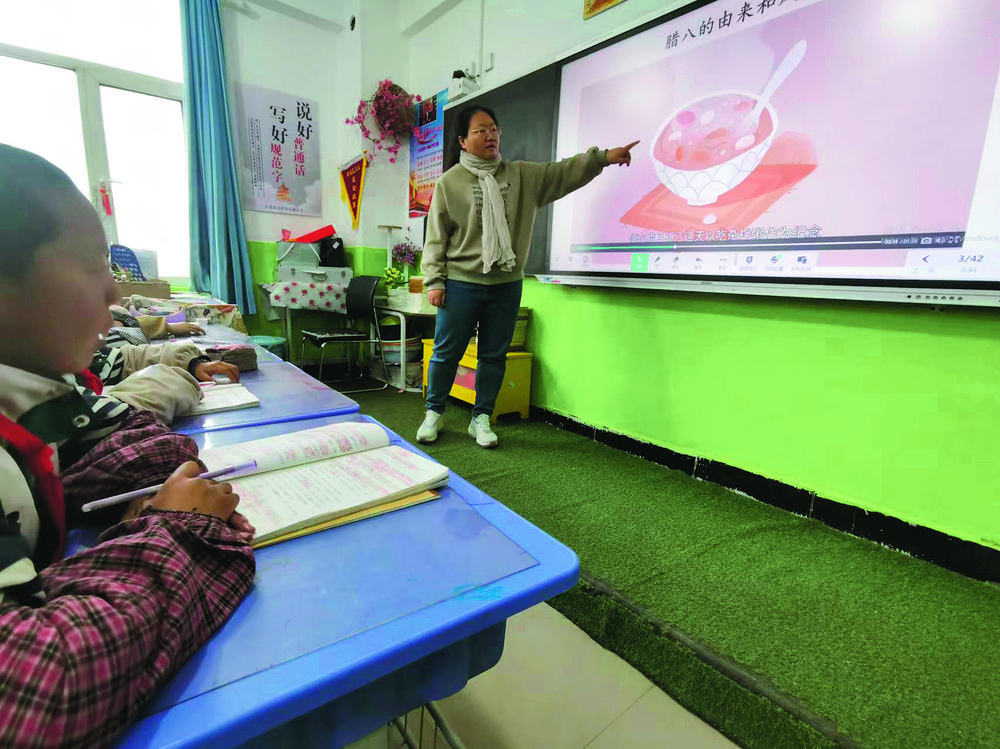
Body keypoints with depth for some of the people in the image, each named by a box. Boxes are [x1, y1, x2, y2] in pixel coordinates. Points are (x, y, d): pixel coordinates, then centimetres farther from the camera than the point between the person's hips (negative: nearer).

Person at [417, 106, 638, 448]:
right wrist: (434, 281, -5)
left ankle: (481, 419, 23)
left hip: (506, 285, 3)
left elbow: (564, 173, 5)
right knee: (447, 352, 5)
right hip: (461, 284, -2)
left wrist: (603, 157, -7)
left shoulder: (522, 175, 9)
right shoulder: (449, 182, 1)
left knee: (494, 355, 8)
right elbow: (436, 236, 0)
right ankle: (434, 412, 25)